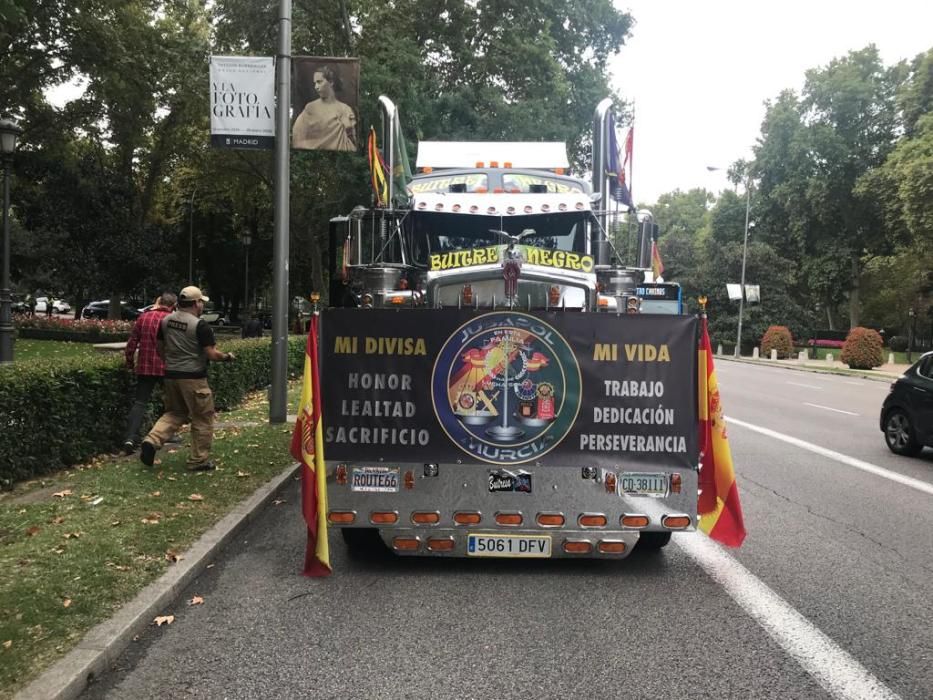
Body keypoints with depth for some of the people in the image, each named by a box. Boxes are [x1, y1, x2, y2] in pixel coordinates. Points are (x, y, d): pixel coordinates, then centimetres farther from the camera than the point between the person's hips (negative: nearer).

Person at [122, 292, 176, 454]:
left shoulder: (143, 317, 2)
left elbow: (132, 342, 4)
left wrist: (130, 361, 16)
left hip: (145, 367, 2)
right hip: (166, 367, -2)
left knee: (139, 403, 3)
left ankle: (130, 439, -11)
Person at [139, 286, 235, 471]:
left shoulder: (166, 320, 5)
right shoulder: (200, 325, -15)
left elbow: (160, 347, 15)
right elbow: (212, 354, -16)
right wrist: (227, 357, 3)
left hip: (171, 375, 7)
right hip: (193, 378, -6)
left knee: (175, 413, 22)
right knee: (202, 419, 7)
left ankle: (151, 441, 1)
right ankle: (199, 460, 13)